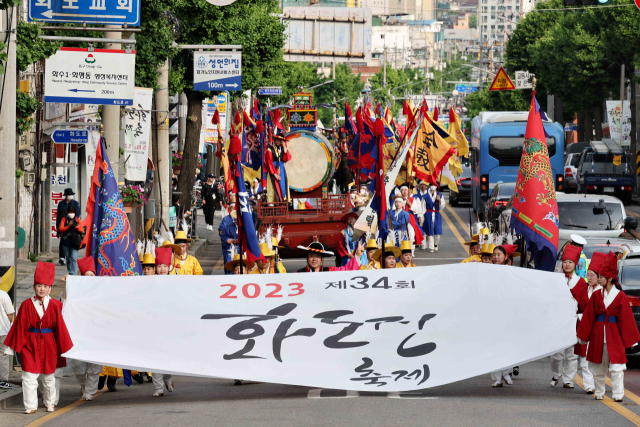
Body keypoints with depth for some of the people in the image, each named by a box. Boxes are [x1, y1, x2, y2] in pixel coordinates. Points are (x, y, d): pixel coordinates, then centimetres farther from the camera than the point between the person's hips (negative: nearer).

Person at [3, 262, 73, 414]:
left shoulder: (54, 306, -3)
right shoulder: (27, 305, -5)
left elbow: (60, 327, 1)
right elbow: (19, 327, -2)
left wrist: (64, 347, 2)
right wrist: (10, 348, -1)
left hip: (49, 345, 1)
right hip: (30, 344, -1)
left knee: (48, 376, 13)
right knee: (29, 376, -6)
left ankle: (50, 403, 30)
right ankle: (30, 406, 2)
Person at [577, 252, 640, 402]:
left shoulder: (620, 297, -3)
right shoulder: (596, 295, 5)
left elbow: (626, 319, -1)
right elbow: (589, 316, 9)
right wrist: (583, 336, 8)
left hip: (614, 336, -3)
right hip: (598, 334, 3)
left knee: (616, 366, -8)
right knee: (598, 367, 10)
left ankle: (618, 394, -3)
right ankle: (599, 393, 22)